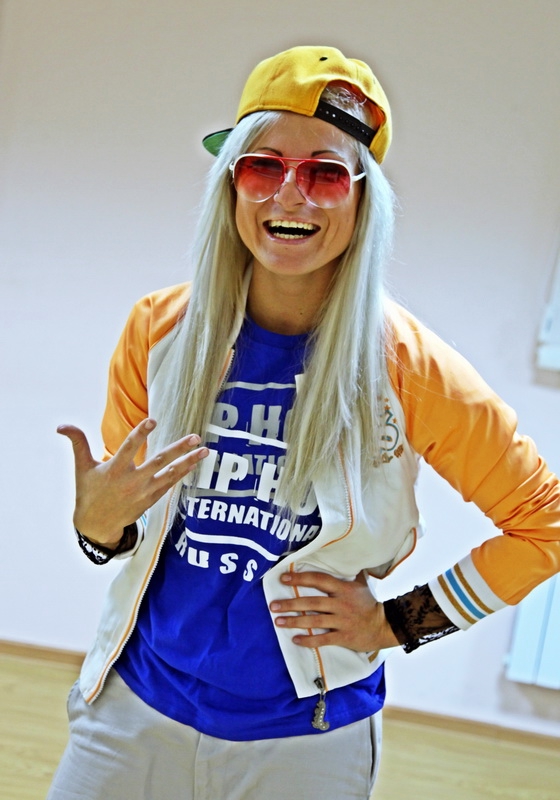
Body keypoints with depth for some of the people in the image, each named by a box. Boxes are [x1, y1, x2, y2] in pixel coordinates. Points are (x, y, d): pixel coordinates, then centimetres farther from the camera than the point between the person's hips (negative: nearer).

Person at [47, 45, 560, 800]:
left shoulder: (407, 365, -15)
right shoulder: (160, 328, -8)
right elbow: (112, 508, 5)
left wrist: (396, 622, -7)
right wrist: (98, 523, -17)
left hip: (307, 738, -2)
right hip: (139, 707, 2)